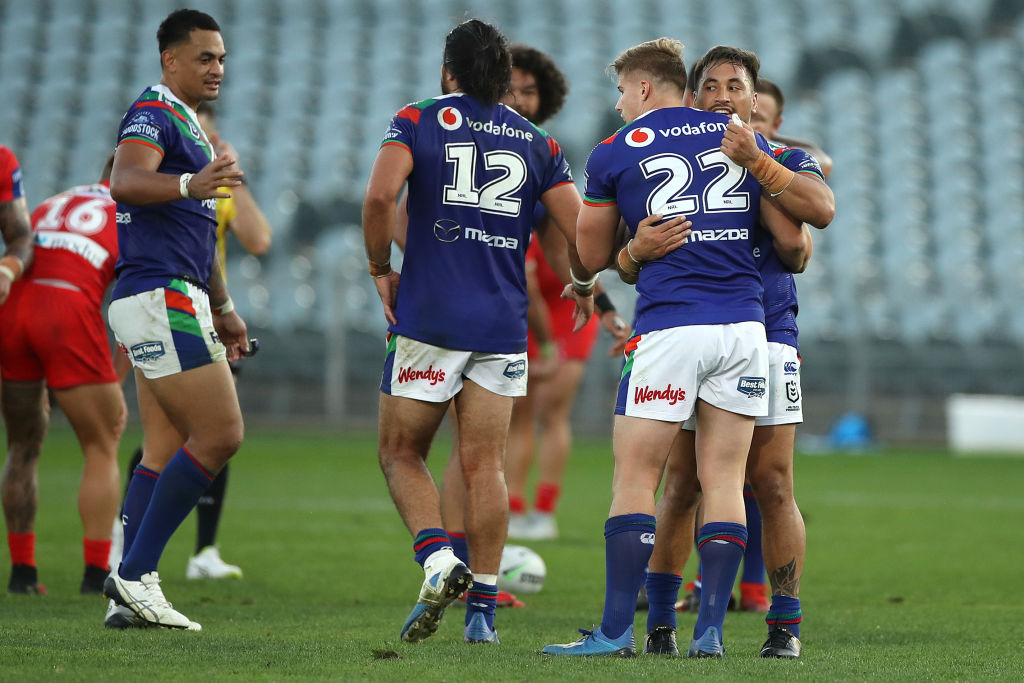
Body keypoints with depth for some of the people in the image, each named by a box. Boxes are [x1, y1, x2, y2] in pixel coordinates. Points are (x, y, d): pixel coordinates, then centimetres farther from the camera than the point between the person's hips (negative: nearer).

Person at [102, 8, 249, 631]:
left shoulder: (189, 127, 23)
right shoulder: (153, 116, -10)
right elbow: (125, 182, -31)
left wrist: (223, 309, 35)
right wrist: (189, 184, -48)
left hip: (176, 304, 10)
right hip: (160, 299, -10)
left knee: (166, 451, 8)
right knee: (220, 435, -12)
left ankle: (132, 593, 6)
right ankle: (135, 574, -10)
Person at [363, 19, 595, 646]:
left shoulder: (418, 122, 0)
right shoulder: (538, 143, 8)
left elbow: (380, 197, -16)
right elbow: (581, 229, 2)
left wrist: (381, 269, -2)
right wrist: (585, 285, 22)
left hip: (429, 318, -2)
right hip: (504, 326, 2)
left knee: (402, 454, 10)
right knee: (485, 466, 6)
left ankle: (439, 562, -12)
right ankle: (483, 608, 3)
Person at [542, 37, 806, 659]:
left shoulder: (614, 154, 4)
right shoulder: (742, 139, 12)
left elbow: (593, 257, 13)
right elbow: (793, 239, 11)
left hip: (670, 326, -3)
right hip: (745, 323, 3)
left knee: (635, 479, 1)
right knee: (724, 479, 6)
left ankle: (617, 631, -2)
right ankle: (711, 630, 2)